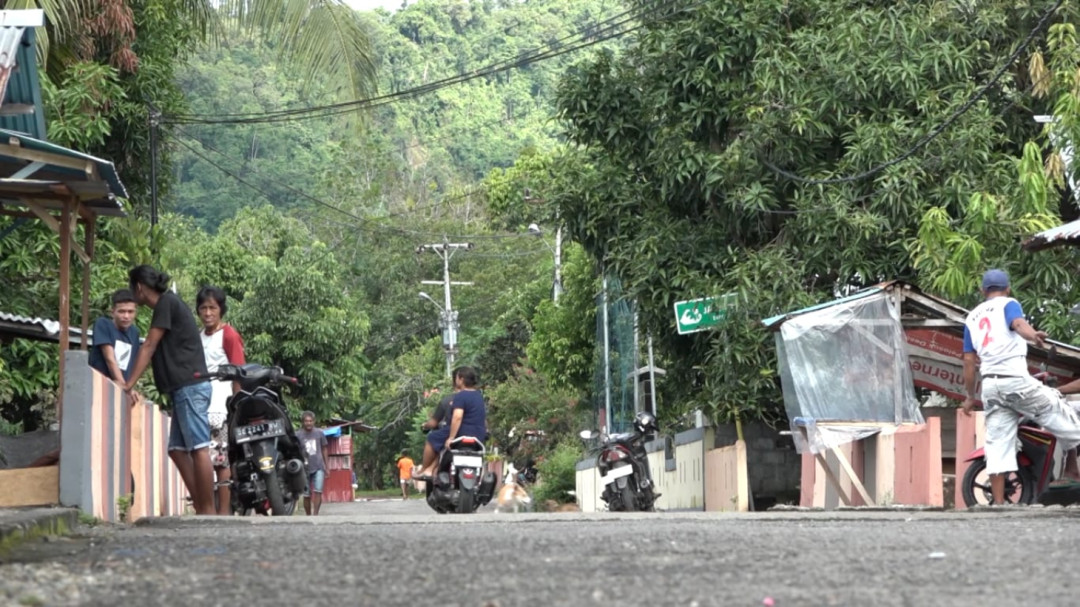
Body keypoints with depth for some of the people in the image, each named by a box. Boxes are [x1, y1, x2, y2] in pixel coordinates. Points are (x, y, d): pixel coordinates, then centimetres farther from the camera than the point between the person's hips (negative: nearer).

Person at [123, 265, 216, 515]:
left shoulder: (167, 303, -6)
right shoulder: (169, 305, 22)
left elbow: (149, 347, -10)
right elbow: (153, 350, 22)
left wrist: (130, 384, -11)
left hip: (190, 386, -10)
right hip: (184, 388, 10)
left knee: (199, 449, -12)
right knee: (177, 450, 7)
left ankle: (208, 511, -15)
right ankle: (200, 508, 5)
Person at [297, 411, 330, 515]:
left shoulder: (319, 433, 5)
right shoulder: (298, 435, 0)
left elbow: (324, 450, 14)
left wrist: (326, 467, 13)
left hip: (318, 467, 0)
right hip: (305, 468, 0)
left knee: (318, 491, -14)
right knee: (307, 495, 4)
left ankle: (316, 514, -13)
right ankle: (308, 516, 15)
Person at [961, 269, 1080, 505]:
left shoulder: (971, 318, 22)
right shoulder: (1008, 304, 6)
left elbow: (969, 361, 18)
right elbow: (1018, 323, -19)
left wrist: (970, 395, 25)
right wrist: (1033, 335, -39)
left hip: (990, 386, 5)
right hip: (1016, 380, -5)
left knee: (998, 448, 2)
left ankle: (999, 504, -4)